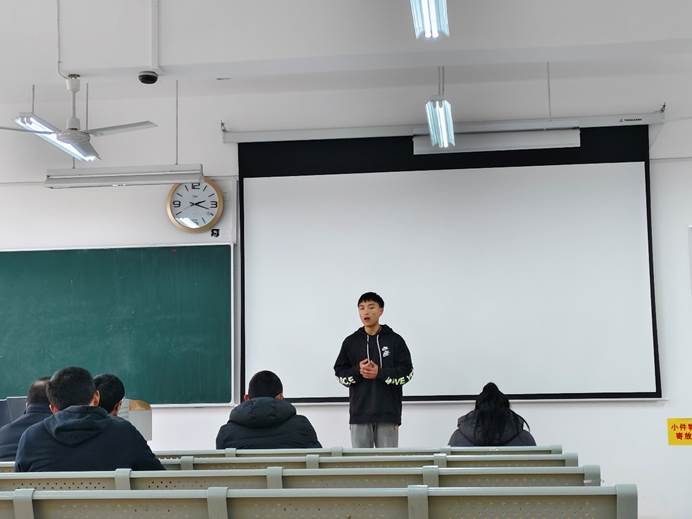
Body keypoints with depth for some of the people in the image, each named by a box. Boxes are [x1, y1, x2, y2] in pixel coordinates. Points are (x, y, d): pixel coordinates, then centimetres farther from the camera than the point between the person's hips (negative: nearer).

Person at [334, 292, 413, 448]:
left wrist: (380, 373, -14)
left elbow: (407, 372, -2)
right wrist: (357, 371, -12)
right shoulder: (350, 342, 8)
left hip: (388, 412, -2)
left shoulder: (394, 340, 2)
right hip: (359, 413, 2)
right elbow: (340, 373, 8)